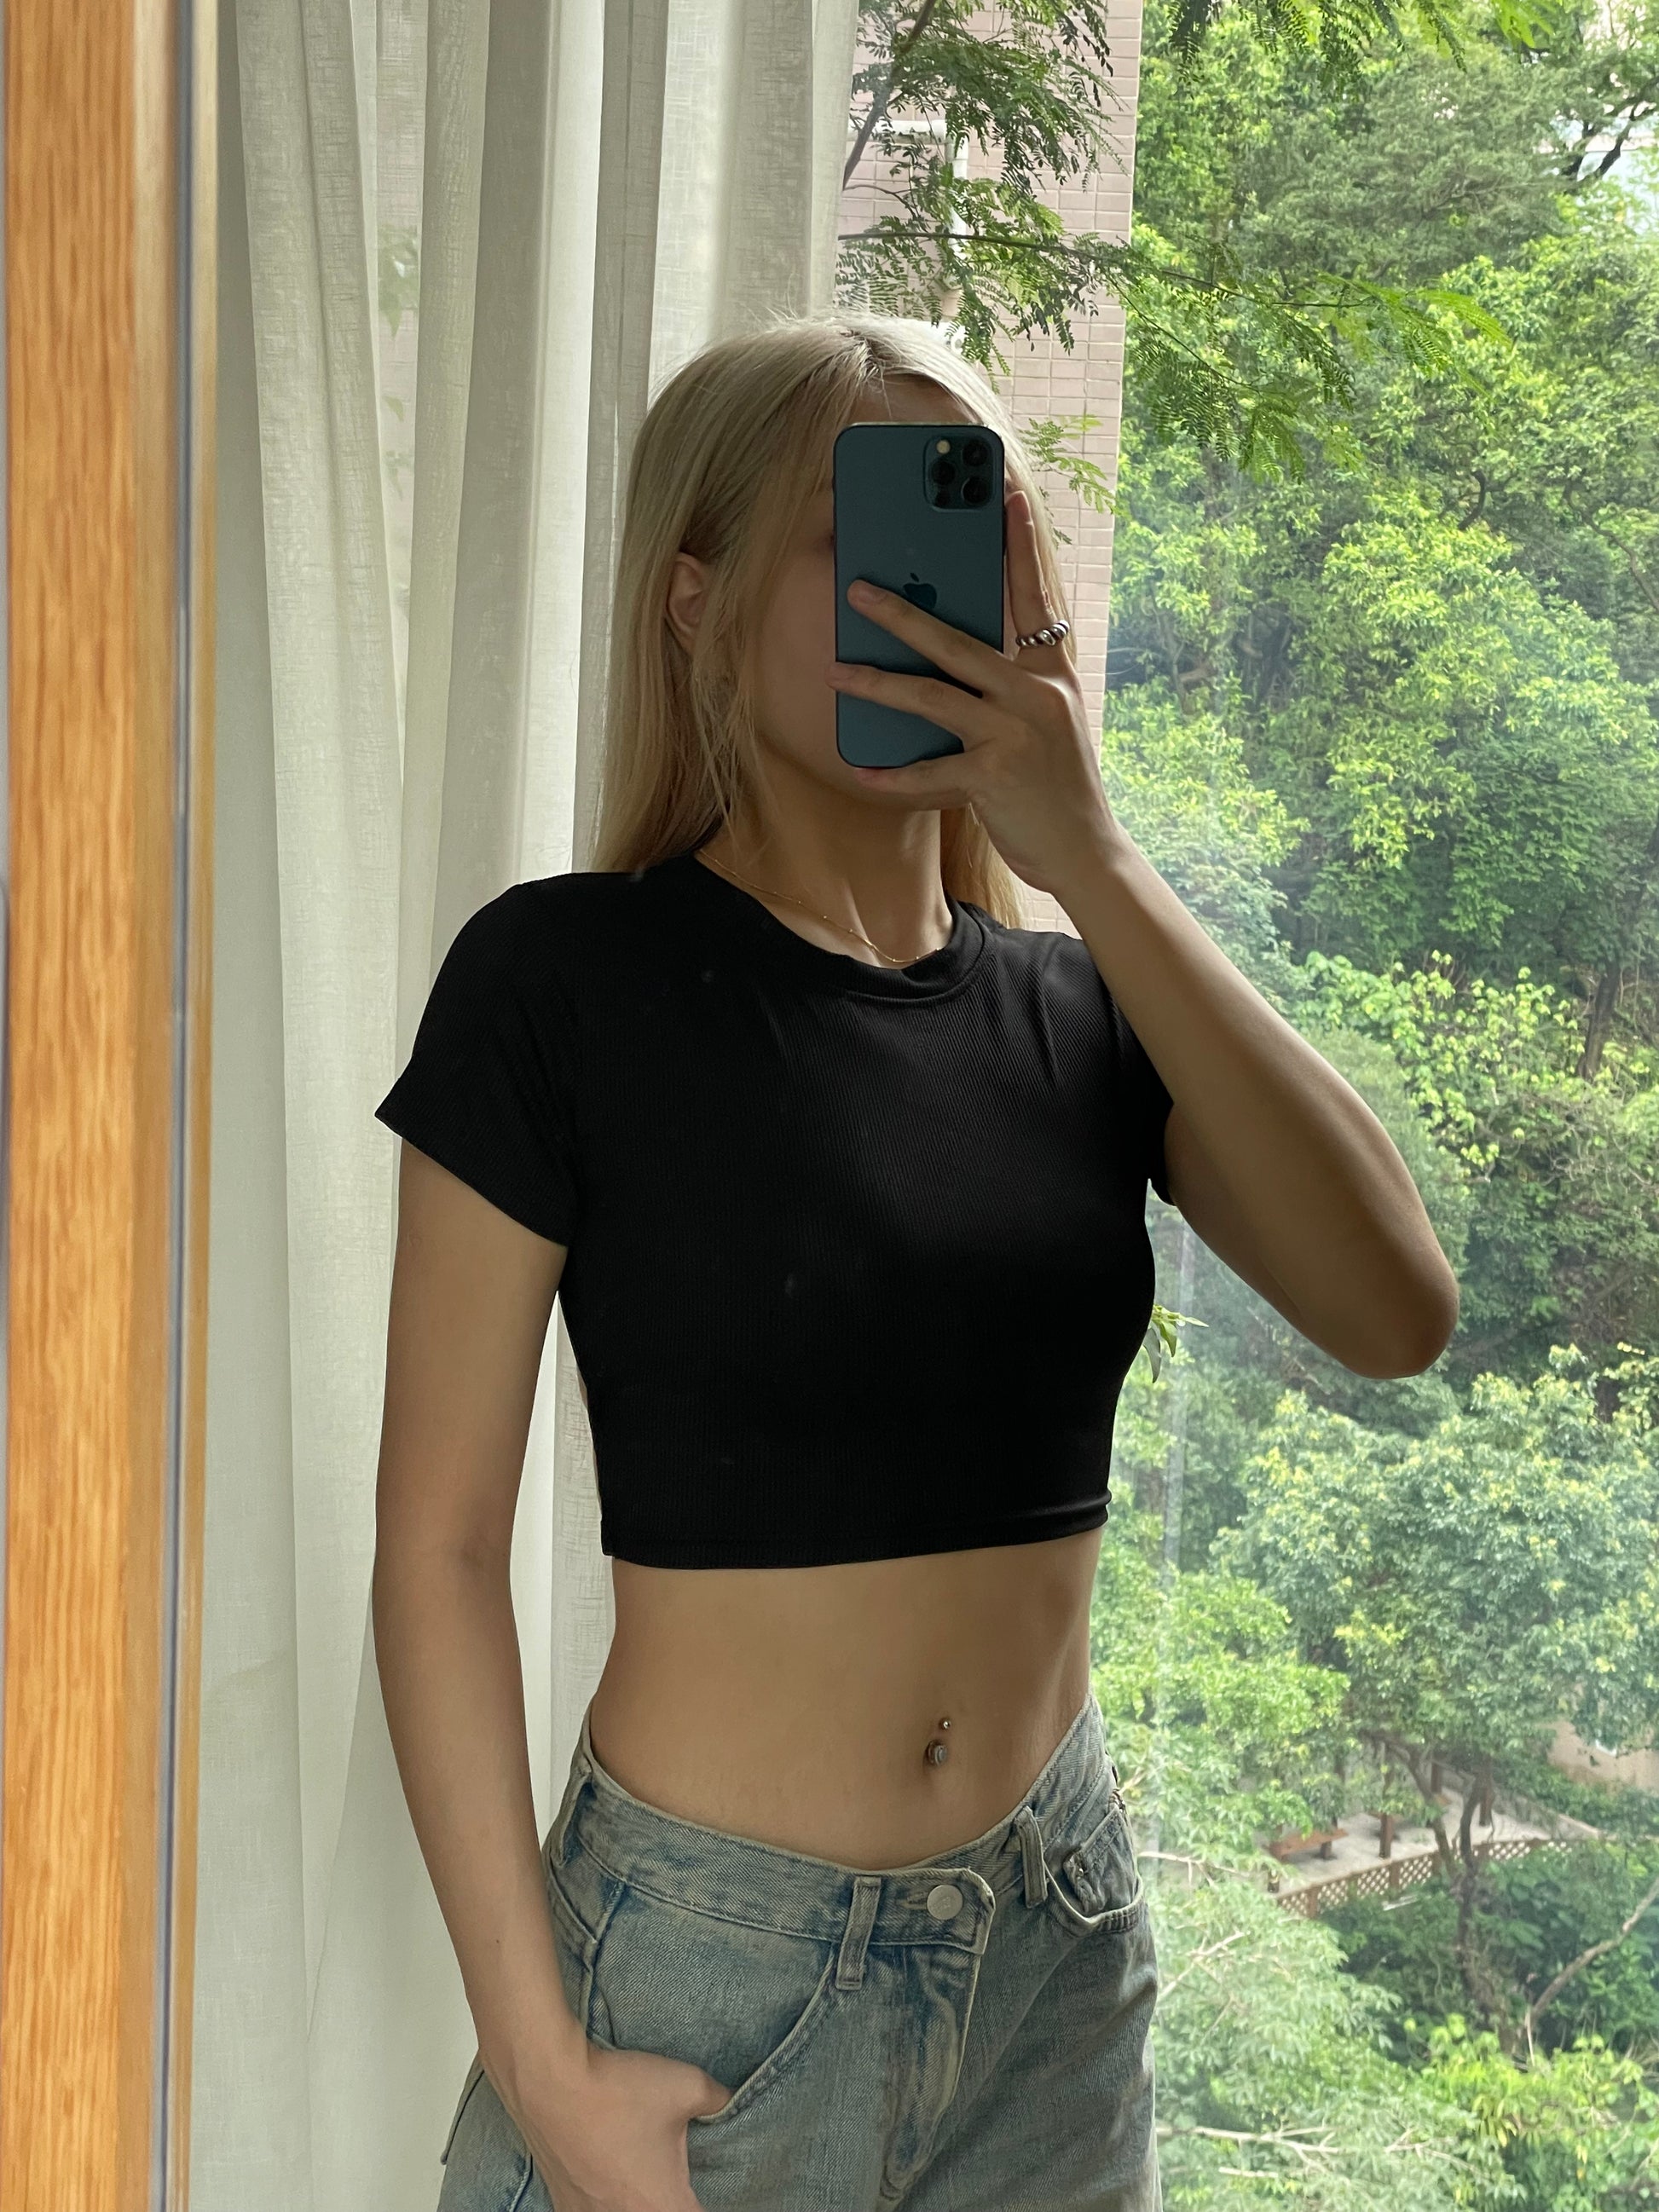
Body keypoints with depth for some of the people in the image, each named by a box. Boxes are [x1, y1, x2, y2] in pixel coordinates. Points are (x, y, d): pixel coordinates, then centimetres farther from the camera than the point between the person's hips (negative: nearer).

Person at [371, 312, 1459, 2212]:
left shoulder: (1077, 1006, 3)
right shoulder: (563, 981, -11)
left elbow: (1394, 1313, -13)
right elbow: (438, 1541, -10)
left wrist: (1092, 860, -18)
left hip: (1058, 1948, 5)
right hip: (705, 1960, -4)